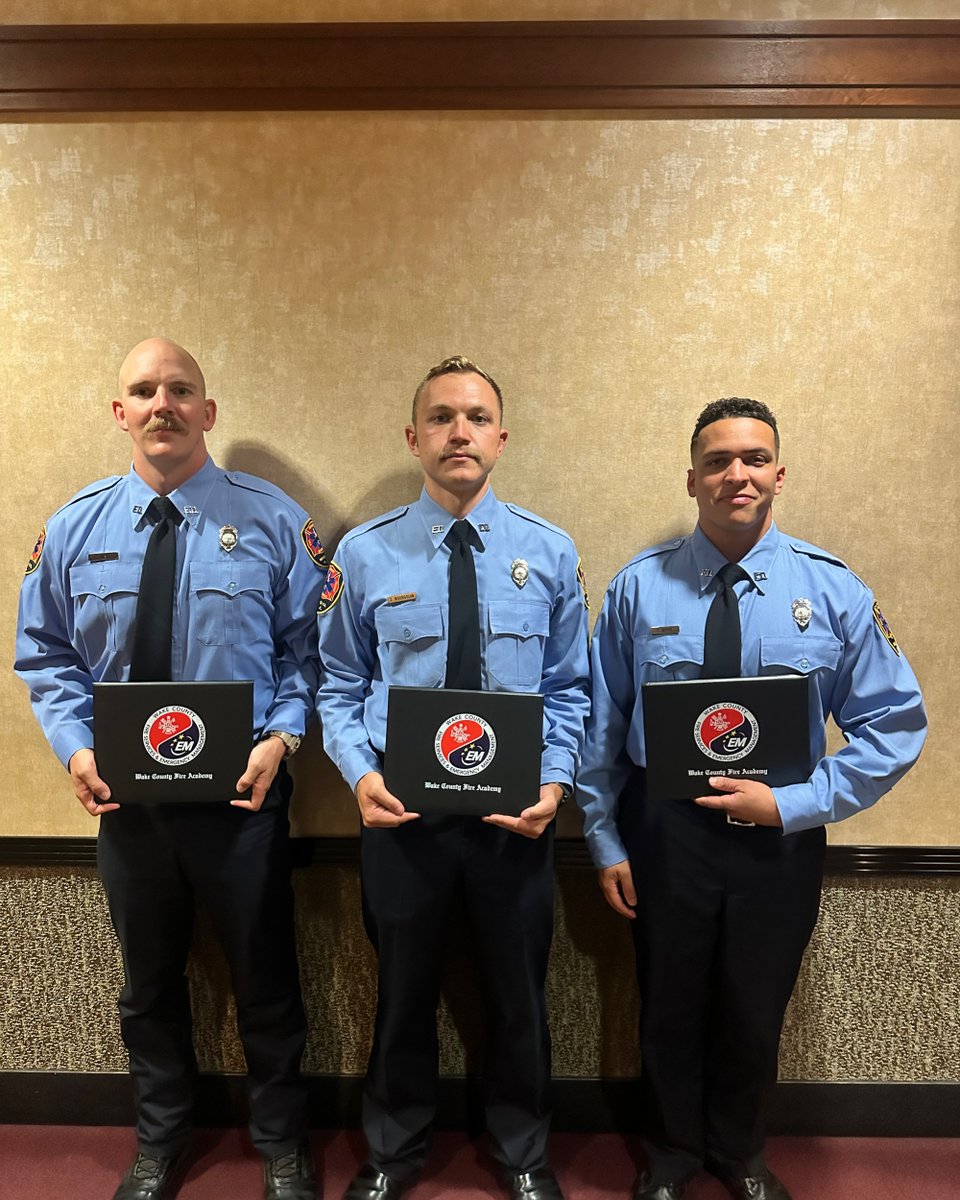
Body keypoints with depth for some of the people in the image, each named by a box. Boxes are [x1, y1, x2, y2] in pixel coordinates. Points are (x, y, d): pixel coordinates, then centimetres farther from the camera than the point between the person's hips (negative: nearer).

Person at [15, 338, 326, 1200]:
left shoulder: (273, 519, -6)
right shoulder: (74, 528, 2)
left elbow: (306, 648, -5)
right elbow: (45, 656, 6)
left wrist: (280, 737, -19)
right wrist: (76, 747, -8)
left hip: (243, 791, -2)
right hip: (124, 796, 3)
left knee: (266, 978, 14)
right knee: (149, 983, 22)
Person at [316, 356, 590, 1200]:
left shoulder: (550, 553, -4)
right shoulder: (364, 554, -6)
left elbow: (568, 690, -1)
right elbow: (341, 688, -1)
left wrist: (554, 783, -14)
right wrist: (361, 774, -15)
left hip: (517, 814, 1)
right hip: (400, 812, 0)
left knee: (519, 994, 20)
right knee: (404, 991, 21)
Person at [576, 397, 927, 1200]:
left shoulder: (834, 590, -7)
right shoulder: (639, 587, -7)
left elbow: (897, 724, -5)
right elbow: (602, 725, -2)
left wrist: (796, 803, -14)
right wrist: (606, 841, -1)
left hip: (780, 836, 1)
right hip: (663, 831, 0)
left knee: (755, 1012, 20)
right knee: (670, 1007, 19)